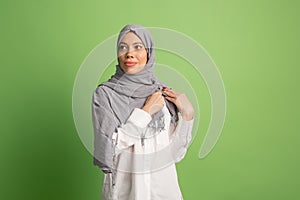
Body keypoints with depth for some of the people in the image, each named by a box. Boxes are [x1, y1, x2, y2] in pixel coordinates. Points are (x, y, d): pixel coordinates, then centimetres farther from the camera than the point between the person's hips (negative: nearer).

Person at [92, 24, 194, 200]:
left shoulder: (164, 93, -4)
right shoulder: (104, 93, -11)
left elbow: (174, 147, -2)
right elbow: (108, 145, -18)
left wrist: (187, 114, -15)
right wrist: (146, 112, -18)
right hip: (124, 185, -2)